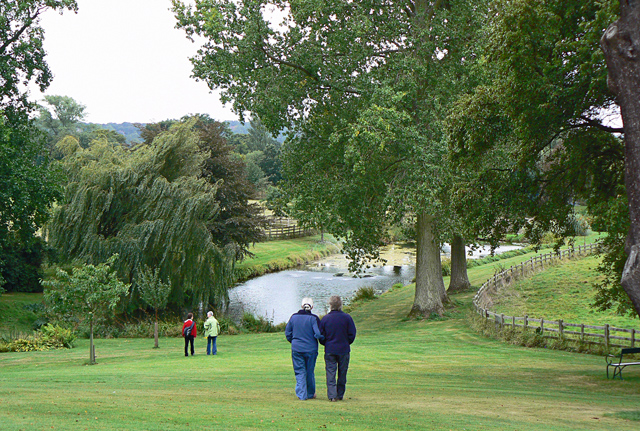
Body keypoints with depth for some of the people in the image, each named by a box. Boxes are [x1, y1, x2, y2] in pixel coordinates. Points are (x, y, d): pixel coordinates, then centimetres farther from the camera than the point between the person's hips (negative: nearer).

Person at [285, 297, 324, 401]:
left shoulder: (294, 317, 1)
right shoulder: (313, 318, -11)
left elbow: (287, 333, 7)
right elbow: (318, 334, -17)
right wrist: (323, 339, 4)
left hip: (296, 348, 2)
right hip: (310, 349, -2)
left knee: (300, 372, 7)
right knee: (310, 372, 13)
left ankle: (302, 394, -1)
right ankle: (310, 394, 25)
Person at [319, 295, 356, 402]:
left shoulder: (325, 319, -3)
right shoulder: (347, 318, -5)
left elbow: (321, 337, 2)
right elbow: (352, 334, -1)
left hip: (329, 350, 0)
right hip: (344, 349, 0)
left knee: (330, 373, 2)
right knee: (342, 373, 10)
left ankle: (332, 395, -8)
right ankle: (340, 395, 16)